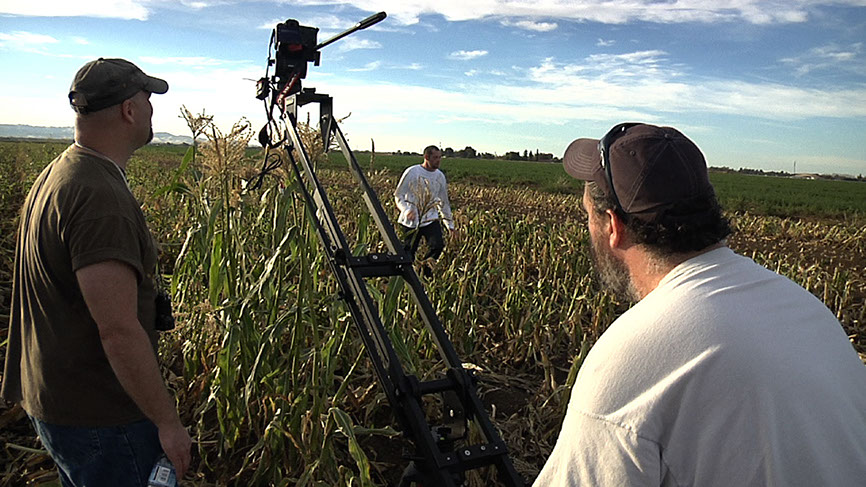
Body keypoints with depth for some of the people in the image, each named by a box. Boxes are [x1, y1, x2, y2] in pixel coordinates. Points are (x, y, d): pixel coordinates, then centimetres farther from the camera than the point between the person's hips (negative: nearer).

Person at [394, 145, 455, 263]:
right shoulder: (412, 172, -9)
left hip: (430, 219, 3)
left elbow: (444, 202, 16)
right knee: (408, 253, 3)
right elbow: (398, 196, -5)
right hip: (411, 221, -3)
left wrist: (450, 225, 16)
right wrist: (407, 210, -25)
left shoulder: (440, 176, 6)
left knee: (438, 245, -18)